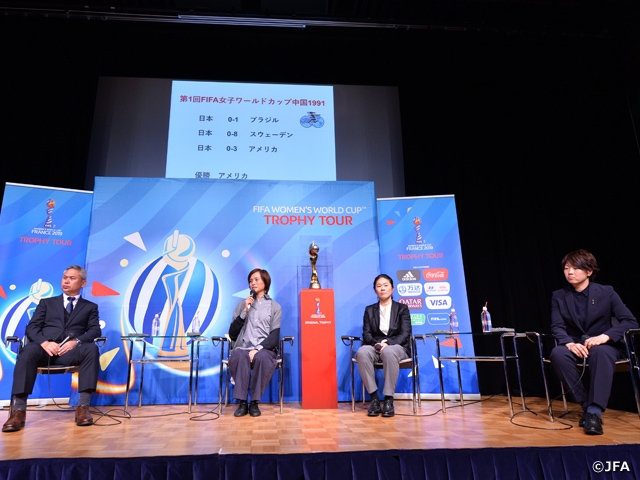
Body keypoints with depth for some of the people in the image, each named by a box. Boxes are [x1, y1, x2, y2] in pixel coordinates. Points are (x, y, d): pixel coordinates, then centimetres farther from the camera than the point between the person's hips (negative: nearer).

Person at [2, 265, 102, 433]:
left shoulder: (90, 307, 21)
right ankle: (19, 409, -33)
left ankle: (83, 406, -33)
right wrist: (44, 342, -11)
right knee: (28, 351, -34)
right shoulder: (47, 302, 25)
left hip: (71, 351, -1)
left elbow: (95, 331, 7)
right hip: (45, 348, 1)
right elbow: (31, 327, 12)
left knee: (91, 348, -34)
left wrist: (76, 341, -14)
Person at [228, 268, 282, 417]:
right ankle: (242, 402, -25)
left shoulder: (275, 307, 11)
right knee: (239, 356, -35)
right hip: (243, 348, 1)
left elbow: (274, 336, 0)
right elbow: (232, 334, 7)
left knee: (262, 357, -37)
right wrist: (245, 311, -2)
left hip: (264, 349, -1)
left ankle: (254, 402, -22)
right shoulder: (242, 304, 17)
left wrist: (258, 348, -17)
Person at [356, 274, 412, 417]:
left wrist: (388, 344, -20)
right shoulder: (369, 310, 15)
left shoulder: (402, 308, 9)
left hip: (397, 347, -2)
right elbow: (366, 334, 5)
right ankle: (374, 397, -27)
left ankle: (388, 399, -30)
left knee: (389, 352, -40)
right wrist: (376, 344, -18)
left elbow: (405, 334, -3)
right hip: (375, 347, 2)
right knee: (362, 352, -34)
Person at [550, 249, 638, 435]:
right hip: (575, 346, 2)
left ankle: (595, 411, -37)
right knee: (558, 353, -33)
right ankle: (586, 405, -21)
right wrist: (569, 343, -28)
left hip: (605, 346, -2)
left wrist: (605, 336, -26)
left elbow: (631, 322, -8)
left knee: (600, 352, -39)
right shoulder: (559, 296, 3)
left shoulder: (606, 292, -1)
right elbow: (557, 327, -6)